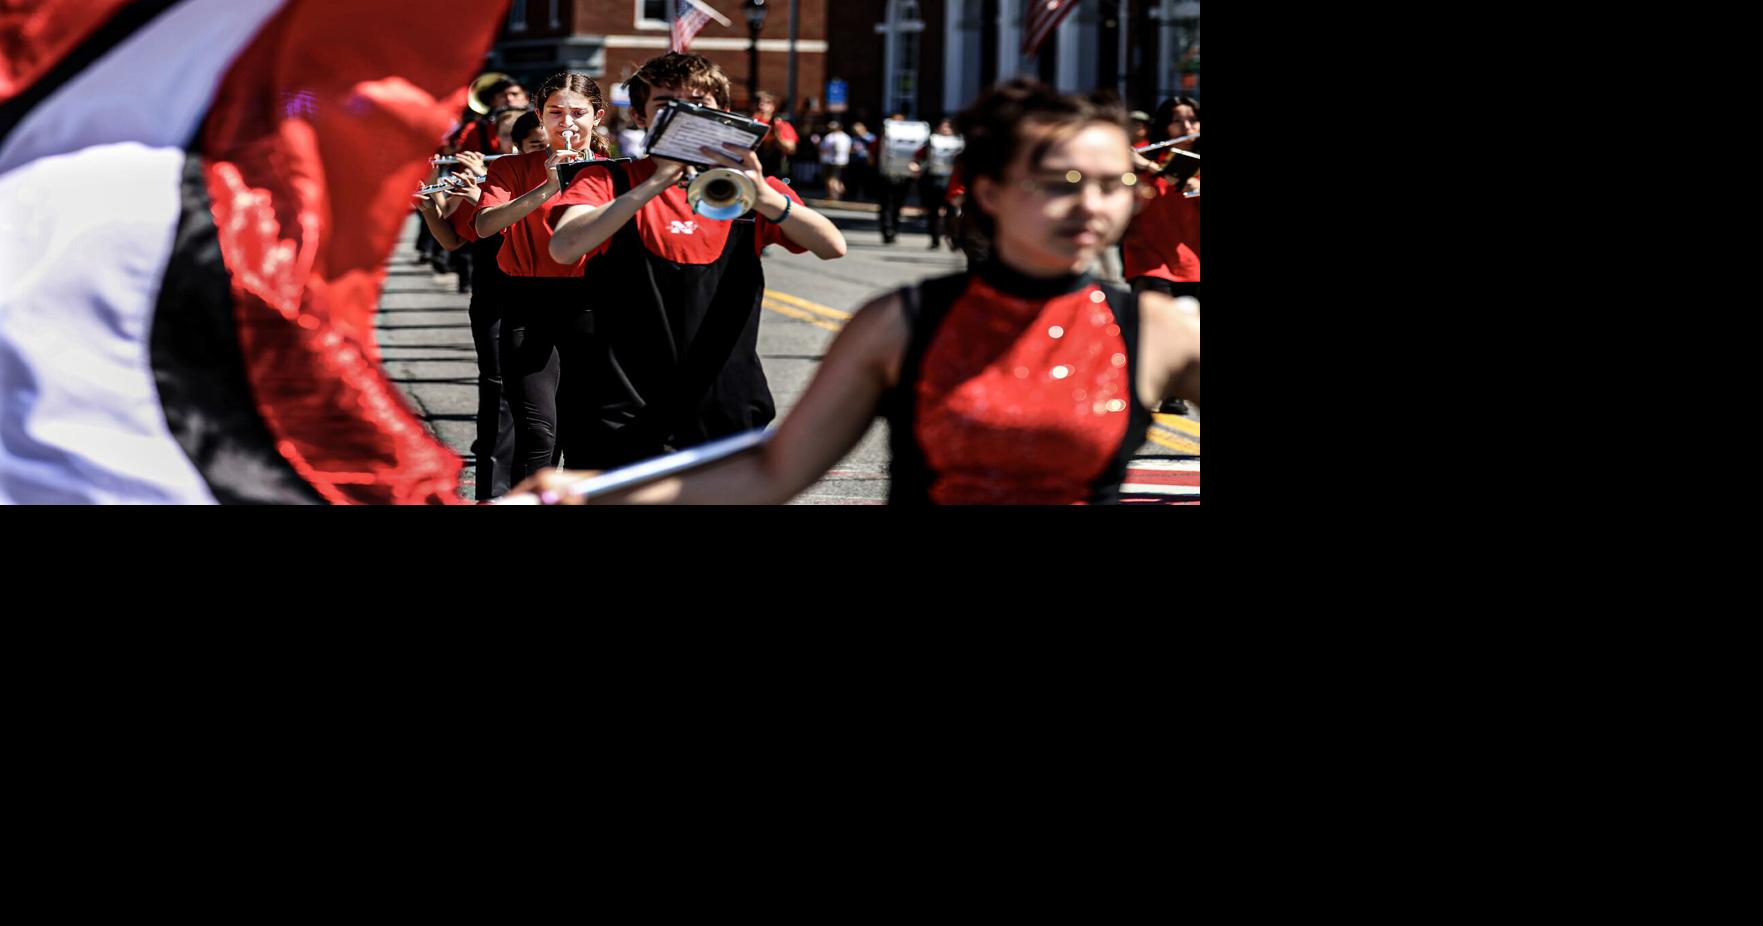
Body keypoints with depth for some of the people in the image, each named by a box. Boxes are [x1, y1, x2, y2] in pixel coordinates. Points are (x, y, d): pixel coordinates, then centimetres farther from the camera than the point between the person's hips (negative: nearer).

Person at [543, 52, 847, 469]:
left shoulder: (748, 187, 11)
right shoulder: (608, 182, 4)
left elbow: (833, 247, -7)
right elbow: (563, 248, -17)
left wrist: (766, 198, -25)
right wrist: (656, 184, -23)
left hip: (729, 416, 2)